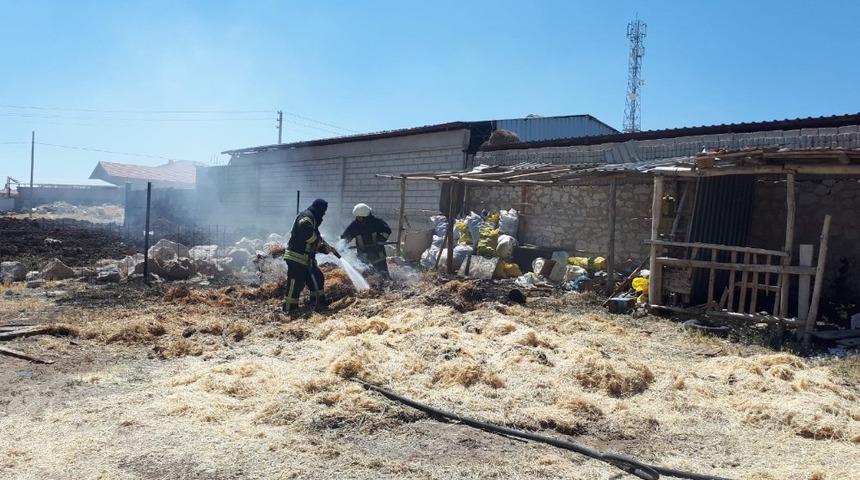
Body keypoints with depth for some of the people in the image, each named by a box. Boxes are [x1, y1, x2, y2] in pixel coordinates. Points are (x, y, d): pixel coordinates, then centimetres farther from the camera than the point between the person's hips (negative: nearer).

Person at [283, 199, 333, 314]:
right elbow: (304, 229, -32)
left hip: (306, 258, 11)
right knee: (296, 283, -10)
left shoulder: (313, 219, 23)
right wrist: (318, 241, -19)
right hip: (296, 257, -11)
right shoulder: (307, 216, -9)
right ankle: (289, 309, -5)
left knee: (318, 279, 15)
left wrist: (325, 249, 15)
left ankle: (320, 304, 24)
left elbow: (314, 244, 28)